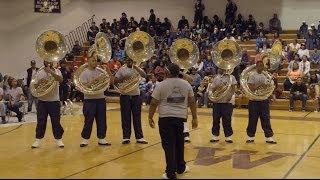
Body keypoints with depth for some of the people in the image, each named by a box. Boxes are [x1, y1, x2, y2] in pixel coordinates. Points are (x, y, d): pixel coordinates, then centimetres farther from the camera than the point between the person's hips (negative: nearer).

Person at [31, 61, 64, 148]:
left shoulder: (57, 71, 1)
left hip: (54, 101, -1)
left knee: (56, 121, 3)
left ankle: (58, 139, 14)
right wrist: (38, 83, -16)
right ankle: (38, 139, 14)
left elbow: (60, 79, -20)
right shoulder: (39, 73, 3)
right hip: (42, 101, 1)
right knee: (41, 121, 4)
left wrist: (50, 71, -23)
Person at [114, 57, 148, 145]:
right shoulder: (121, 69, 3)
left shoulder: (137, 69, 6)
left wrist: (135, 66, -15)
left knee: (137, 117, 4)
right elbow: (115, 81, -2)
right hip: (125, 96, -1)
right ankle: (126, 137, 10)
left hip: (136, 95, 1)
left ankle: (139, 137, 10)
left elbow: (144, 75, -13)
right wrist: (123, 78, -17)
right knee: (125, 117, 3)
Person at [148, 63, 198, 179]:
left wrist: (150, 118, 6)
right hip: (181, 117, 3)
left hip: (166, 118, -3)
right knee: (179, 144, 19)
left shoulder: (161, 85, -5)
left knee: (169, 145, 1)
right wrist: (194, 118, 13)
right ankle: (181, 168, 32)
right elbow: (192, 102, 7)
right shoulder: (186, 84, 4)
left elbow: (154, 103, -4)